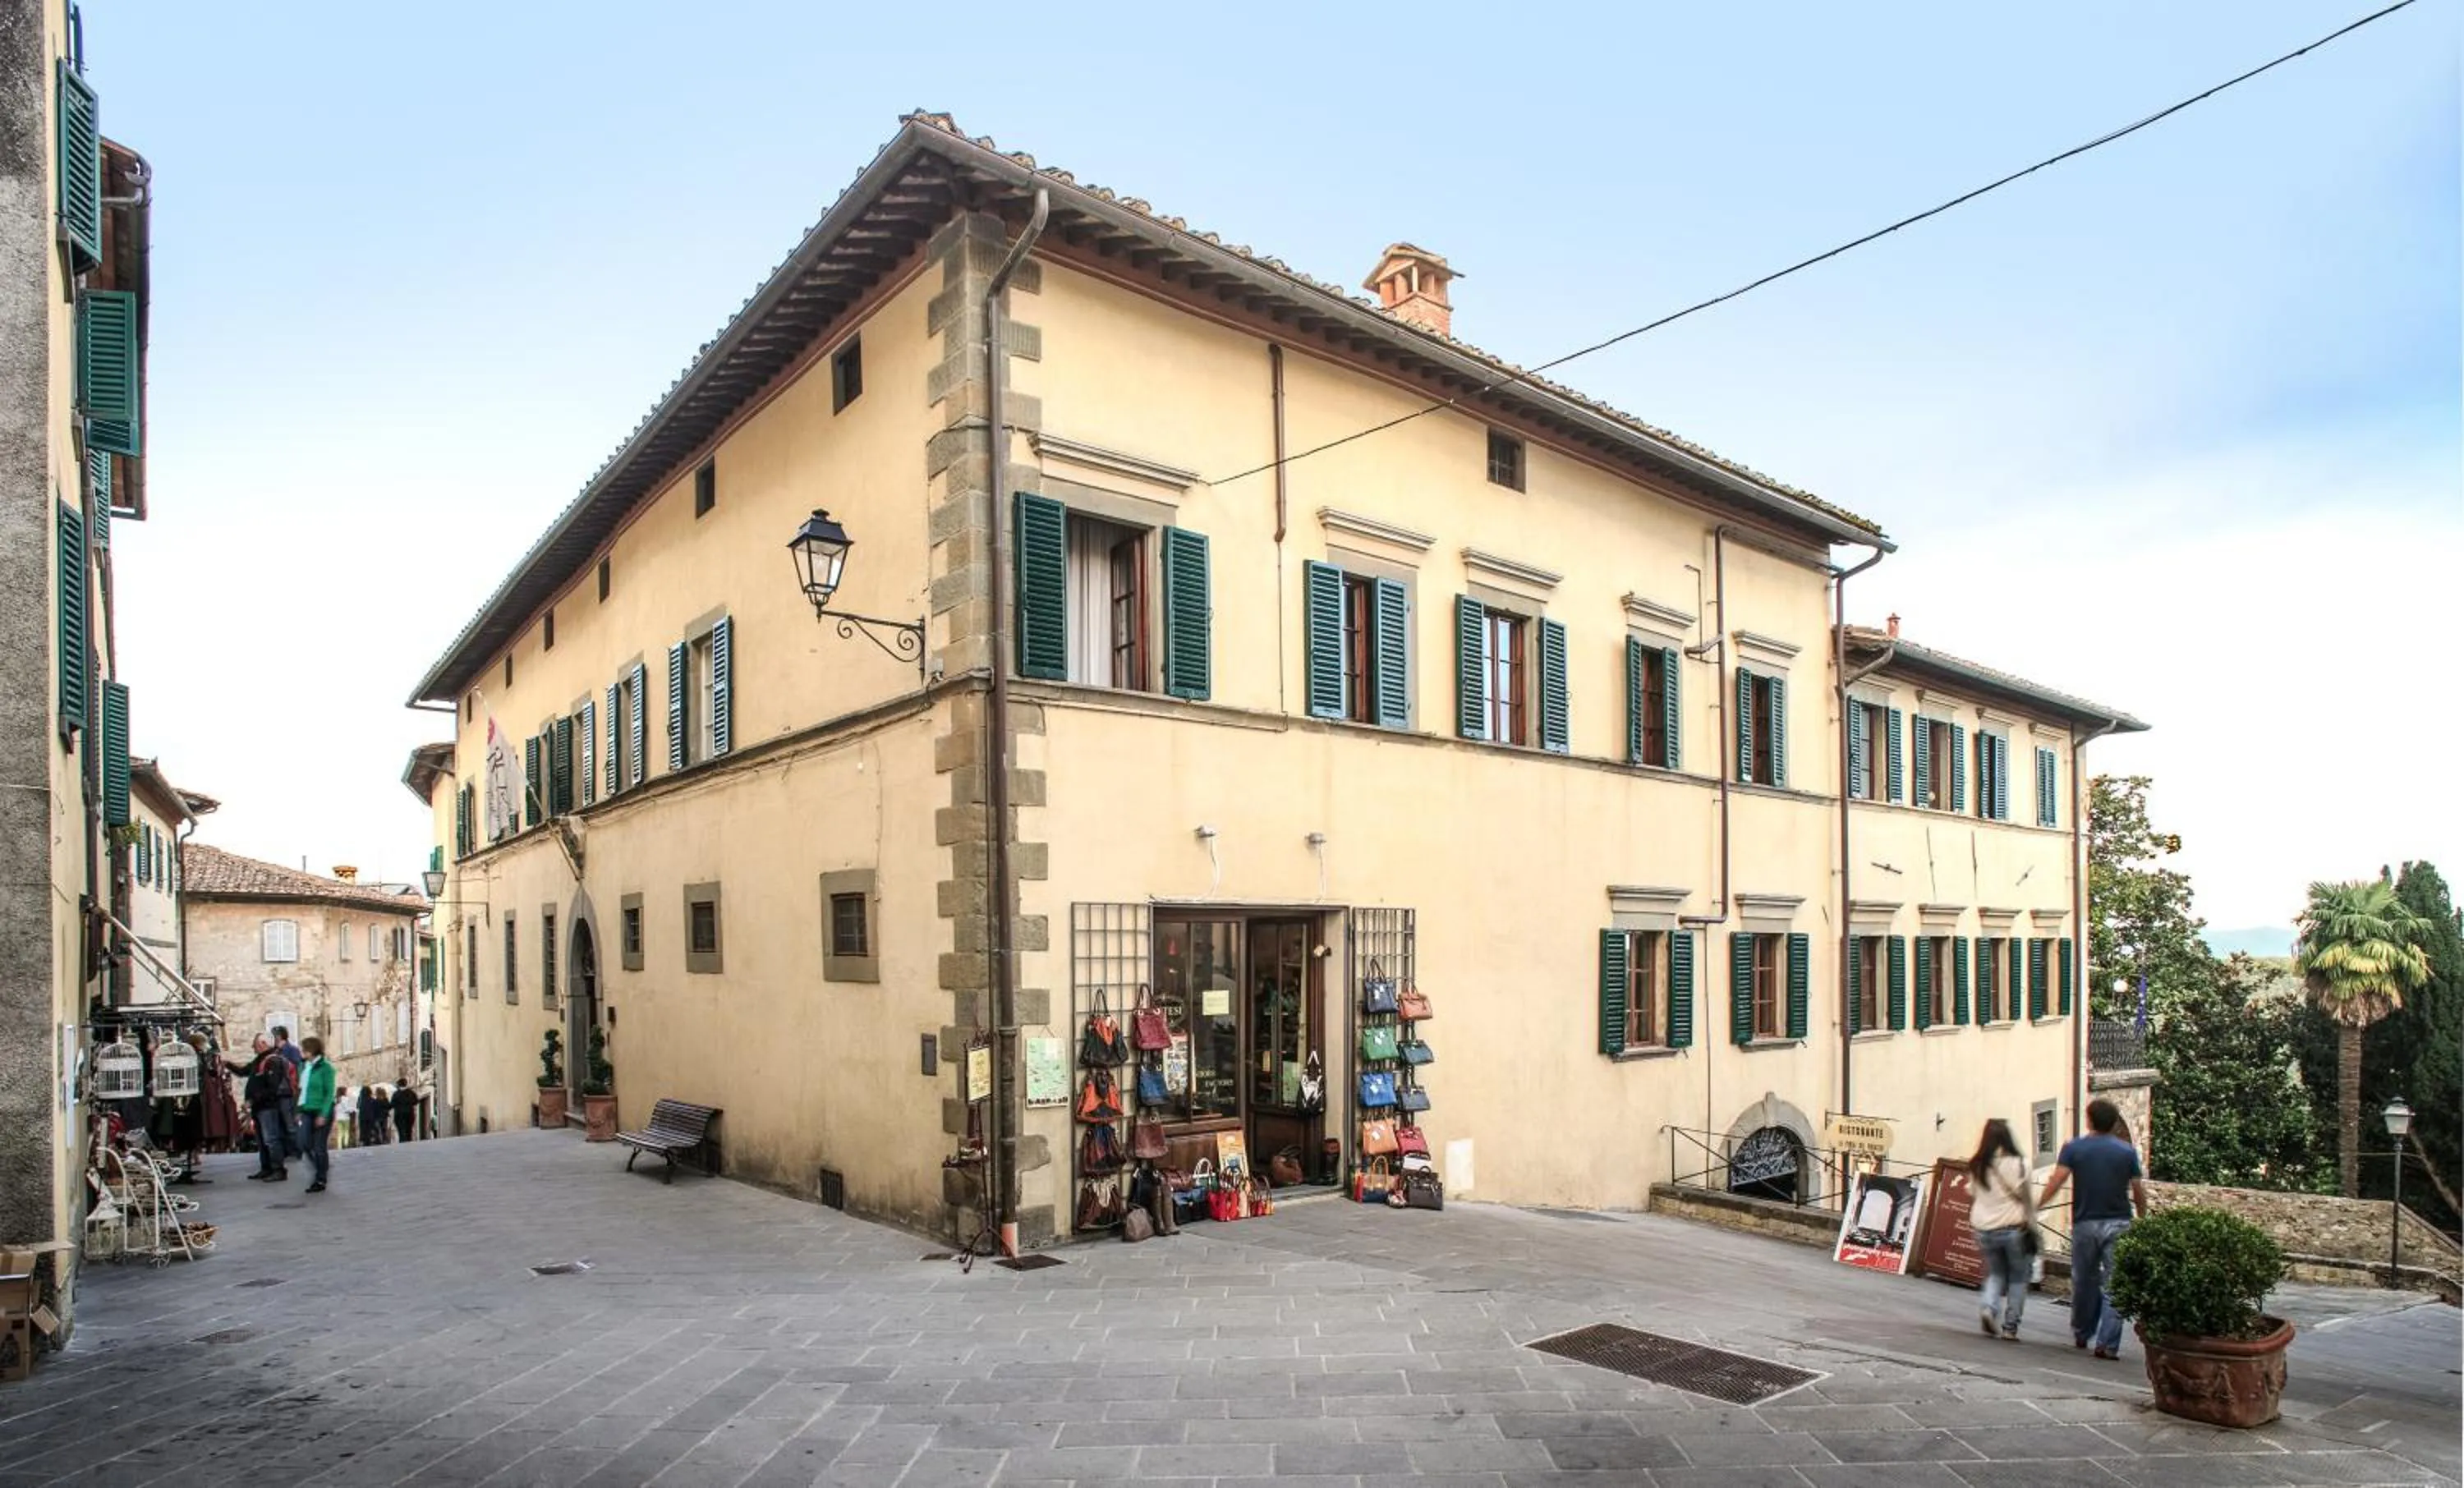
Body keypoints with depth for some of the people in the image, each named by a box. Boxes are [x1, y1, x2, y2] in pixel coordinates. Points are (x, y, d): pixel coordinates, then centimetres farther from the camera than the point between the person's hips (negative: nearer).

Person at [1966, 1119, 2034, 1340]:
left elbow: (1972, 1196, 7)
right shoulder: (2016, 1163, -9)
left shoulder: (1977, 1166, 4)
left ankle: (1988, 1307, -7)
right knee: (2018, 1278, 12)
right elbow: (2024, 1197, -7)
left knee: (1995, 1274, 19)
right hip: (2012, 1228, -3)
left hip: (1984, 1229, 3)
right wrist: (2030, 1222, 2)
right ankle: (2010, 1326, 9)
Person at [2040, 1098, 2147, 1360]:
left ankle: (2081, 1335, 27)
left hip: (2085, 1223, 0)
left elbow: (2056, 1181, -10)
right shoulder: (2127, 1151, 3)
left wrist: (2036, 1206, -6)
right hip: (2118, 1223, 0)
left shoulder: (2073, 1148, 0)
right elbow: (2139, 1192, 4)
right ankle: (2107, 1344, -6)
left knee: (2084, 1281, 14)